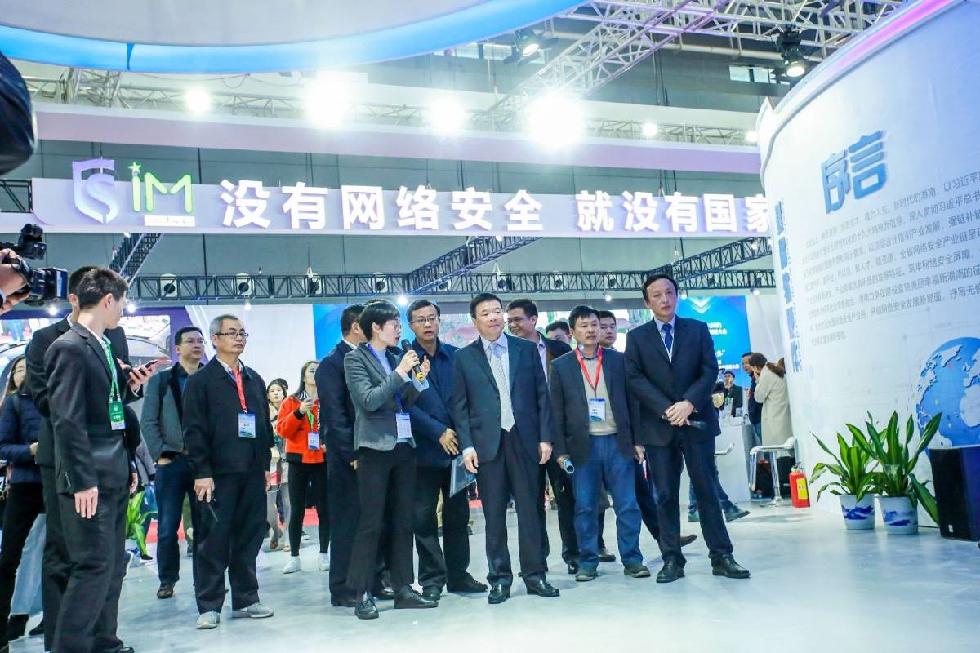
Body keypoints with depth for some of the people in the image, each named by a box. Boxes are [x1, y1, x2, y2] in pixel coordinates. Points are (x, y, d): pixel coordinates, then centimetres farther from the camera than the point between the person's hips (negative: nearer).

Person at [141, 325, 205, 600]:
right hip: (171, 462, 0)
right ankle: (167, 580, 15)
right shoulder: (161, 380, 7)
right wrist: (161, 454, -7)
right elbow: (148, 421, 2)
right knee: (168, 526, 2)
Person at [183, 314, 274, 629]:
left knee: (249, 538, 9)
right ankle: (209, 606, 8)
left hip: (252, 473, 5)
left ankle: (246, 600, 18)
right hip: (218, 473, -5)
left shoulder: (254, 379, 17)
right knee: (213, 540, 0)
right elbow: (194, 429, -6)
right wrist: (201, 471, -12)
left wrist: (266, 464, 12)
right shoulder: (201, 380, 0)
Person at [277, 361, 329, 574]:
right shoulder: (291, 402, 6)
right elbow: (282, 430, -3)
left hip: (323, 460, 0)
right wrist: (298, 413, -16)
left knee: (324, 508, 2)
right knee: (297, 509, 3)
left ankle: (323, 555, 10)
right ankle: (294, 557, 8)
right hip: (298, 460, 0)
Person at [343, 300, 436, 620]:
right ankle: (362, 594, 3)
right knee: (371, 522, -5)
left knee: (403, 521, 9)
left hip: (404, 446, 6)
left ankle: (403, 588, 16)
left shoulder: (396, 357, 14)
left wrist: (418, 380, 0)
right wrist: (400, 372, -14)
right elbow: (368, 400, -15)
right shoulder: (355, 358, -3)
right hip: (375, 448, -6)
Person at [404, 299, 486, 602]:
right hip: (424, 449, -3)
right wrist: (440, 432, -13)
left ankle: (458, 574, 20)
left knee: (458, 514, 9)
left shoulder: (455, 356, 8)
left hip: (456, 446, 3)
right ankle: (431, 579, 13)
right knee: (424, 516, 3)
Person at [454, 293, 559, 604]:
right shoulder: (464, 357, 5)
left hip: (524, 439, 1)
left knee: (529, 509, 5)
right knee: (494, 514, 4)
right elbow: (460, 405, 3)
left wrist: (545, 437, 0)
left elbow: (542, 395, 6)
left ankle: (535, 574, 15)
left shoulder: (526, 349, 7)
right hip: (487, 443, -1)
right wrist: (467, 445, -6)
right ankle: (499, 578, 13)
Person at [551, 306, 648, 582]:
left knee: (627, 505, 3)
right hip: (583, 445, -1)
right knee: (585, 507, 4)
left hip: (618, 442, 1)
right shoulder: (561, 366, 4)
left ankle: (632, 559, 14)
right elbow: (557, 411, 3)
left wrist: (637, 440, 3)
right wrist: (561, 450, -2)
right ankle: (587, 562, 14)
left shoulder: (618, 360, 7)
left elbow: (631, 400, 8)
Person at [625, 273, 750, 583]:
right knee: (665, 495, 2)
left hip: (697, 421, 0)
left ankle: (721, 556, 9)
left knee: (707, 489, 3)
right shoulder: (637, 337, 6)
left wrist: (689, 403, -14)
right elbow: (635, 379, -3)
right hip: (658, 426, 0)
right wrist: (666, 409, -14)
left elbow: (710, 370, 1)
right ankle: (672, 560, 7)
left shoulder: (698, 329, 10)